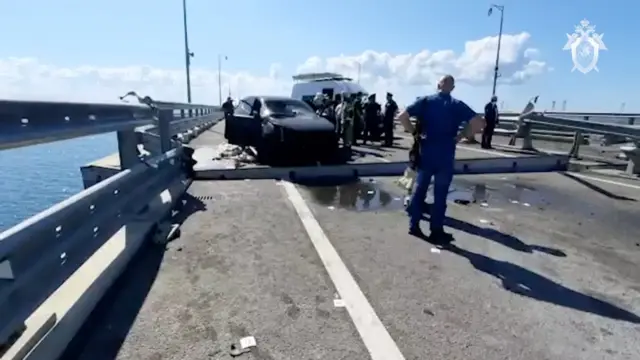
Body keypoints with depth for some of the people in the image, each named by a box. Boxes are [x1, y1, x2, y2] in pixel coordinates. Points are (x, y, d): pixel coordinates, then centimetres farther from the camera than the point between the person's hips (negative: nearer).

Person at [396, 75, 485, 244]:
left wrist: (415, 132, 0)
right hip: (445, 156, -2)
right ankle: (436, 232, 14)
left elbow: (402, 116, -7)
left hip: (425, 153, 2)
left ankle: (414, 225, 20)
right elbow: (480, 123, -10)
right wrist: (460, 136, -1)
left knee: (420, 189, 13)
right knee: (440, 194, 6)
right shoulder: (458, 105, -2)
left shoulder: (425, 101, 1)